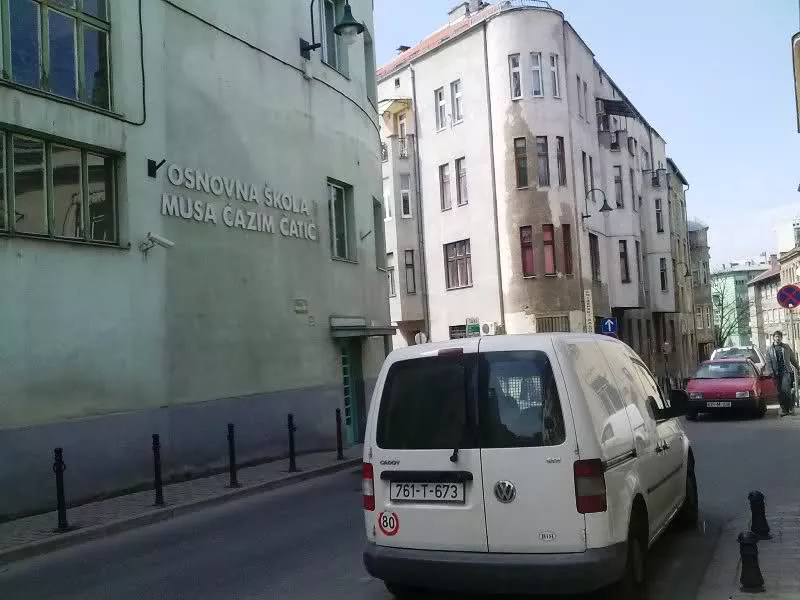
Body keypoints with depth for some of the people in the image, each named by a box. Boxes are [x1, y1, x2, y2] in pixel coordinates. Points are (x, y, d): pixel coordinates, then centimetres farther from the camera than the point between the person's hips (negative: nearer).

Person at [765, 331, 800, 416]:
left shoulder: (786, 347, 9)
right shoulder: (769, 349, 7)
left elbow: (793, 359, 14)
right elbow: (768, 362, 3)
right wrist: (771, 373, -8)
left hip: (786, 371, -2)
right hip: (776, 374, 2)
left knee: (785, 389, -17)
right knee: (780, 393, 2)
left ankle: (791, 407, -1)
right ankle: (784, 409, 11)